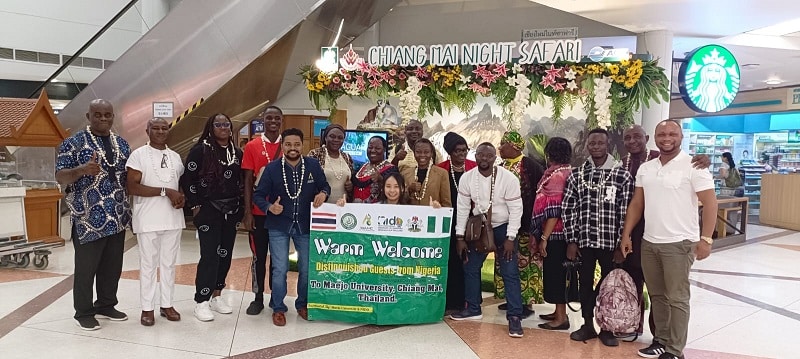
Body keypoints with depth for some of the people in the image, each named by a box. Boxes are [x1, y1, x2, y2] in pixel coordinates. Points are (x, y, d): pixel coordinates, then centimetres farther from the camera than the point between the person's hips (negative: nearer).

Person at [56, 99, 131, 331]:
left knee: (113, 267, 13)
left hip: (117, 218, 6)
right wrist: (82, 170, -30)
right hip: (88, 219, -5)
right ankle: (83, 312, 17)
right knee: (86, 268, 3)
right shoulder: (74, 143, -5)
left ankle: (106, 305, 28)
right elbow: (60, 177, -11)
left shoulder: (122, 144, 12)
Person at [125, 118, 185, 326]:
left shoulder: (175, 157, 12)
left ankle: (166, 304, 22)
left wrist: (182, 197, -3)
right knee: (148, 264, 4)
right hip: (148, 220, -5)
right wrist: (165, 191, -19)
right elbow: (132, 187, -13)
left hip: (173, 219, 5)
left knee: (169, 264, 11)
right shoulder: (138, 155, -5)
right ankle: (147, 308, 14)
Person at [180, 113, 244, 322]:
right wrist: (195, 206, -9)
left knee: (225, 254, 9)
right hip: (208, 210, -5)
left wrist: (241, 207, 8)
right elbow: (187, 180, -7)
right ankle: (201, 302, 1)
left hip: (231, 211, 6)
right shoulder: (201, 150, -6)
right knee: (209, 255, -8)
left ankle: (216, 296, 22)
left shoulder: (237, 153, 10)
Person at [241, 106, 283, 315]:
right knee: (259, 255, 7)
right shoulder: (252, 146, -1)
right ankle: (258, 298, 18)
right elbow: (248, 181, -1)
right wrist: (247, 211, -7)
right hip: (259, 211, -1)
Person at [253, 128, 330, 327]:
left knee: (307, 268, 10)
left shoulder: (313, 165, -4)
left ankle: (303, 305, 31)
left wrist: (323, 193, -15)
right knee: (280, 269, -1)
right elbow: (258, 195, -4)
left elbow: (325, 186, 8)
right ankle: (278, 308, 18)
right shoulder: (272, 168, -7)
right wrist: (269, 207, -23)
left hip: (305, 226, 2)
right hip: (279, 226, -2)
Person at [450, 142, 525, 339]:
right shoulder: (467, 178, -11)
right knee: (470, 268, 10)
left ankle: (515, 317, 0)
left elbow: (516, 209, -15)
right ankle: (473, 309, 27)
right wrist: (460, 237, -4)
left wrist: (510, 238, -17)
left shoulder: (508, 178, -20)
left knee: (510, 273, -7)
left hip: (503, 228, -4)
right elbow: (463, 208, -4)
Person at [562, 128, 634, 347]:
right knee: (585, 283, 11)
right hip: (584, 240, 2)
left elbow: (626, 212, -3)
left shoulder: (622, 176, -3)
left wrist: (622, 244, -6)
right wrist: (571, 240, -1)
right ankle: (587, 325, 26)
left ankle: (607, 328, 23)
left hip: (611, 242, -2)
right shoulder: (577, 175, 3)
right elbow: (568, 209, 3)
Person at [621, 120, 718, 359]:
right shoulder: (645, 169, 9)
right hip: (649, 243, 6)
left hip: (679, 243, -5)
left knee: (677, 298, 1)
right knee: (657, 295, 13)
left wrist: (706, 239, -16)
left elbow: (710, 202, -10)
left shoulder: (693, 166, -8)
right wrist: (626, 235, 9)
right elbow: (636, 204, 13)